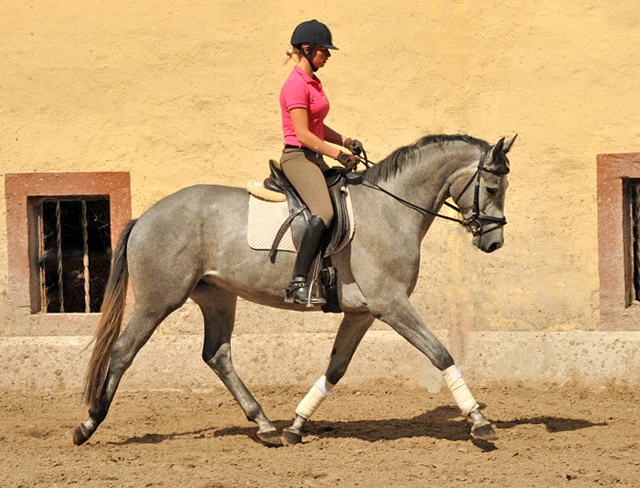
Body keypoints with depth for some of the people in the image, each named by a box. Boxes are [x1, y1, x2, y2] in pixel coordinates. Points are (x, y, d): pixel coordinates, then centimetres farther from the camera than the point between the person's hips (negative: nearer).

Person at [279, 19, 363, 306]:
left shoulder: (312, 83, 17)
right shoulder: (296, 85, -14)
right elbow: (303, 134, -19)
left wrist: (345, 142, 10)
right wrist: (338, 154, -17)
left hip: (314, 159, 11)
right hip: (298, 157, -11)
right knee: (324, 212, -29)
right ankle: (298, 283, -33)